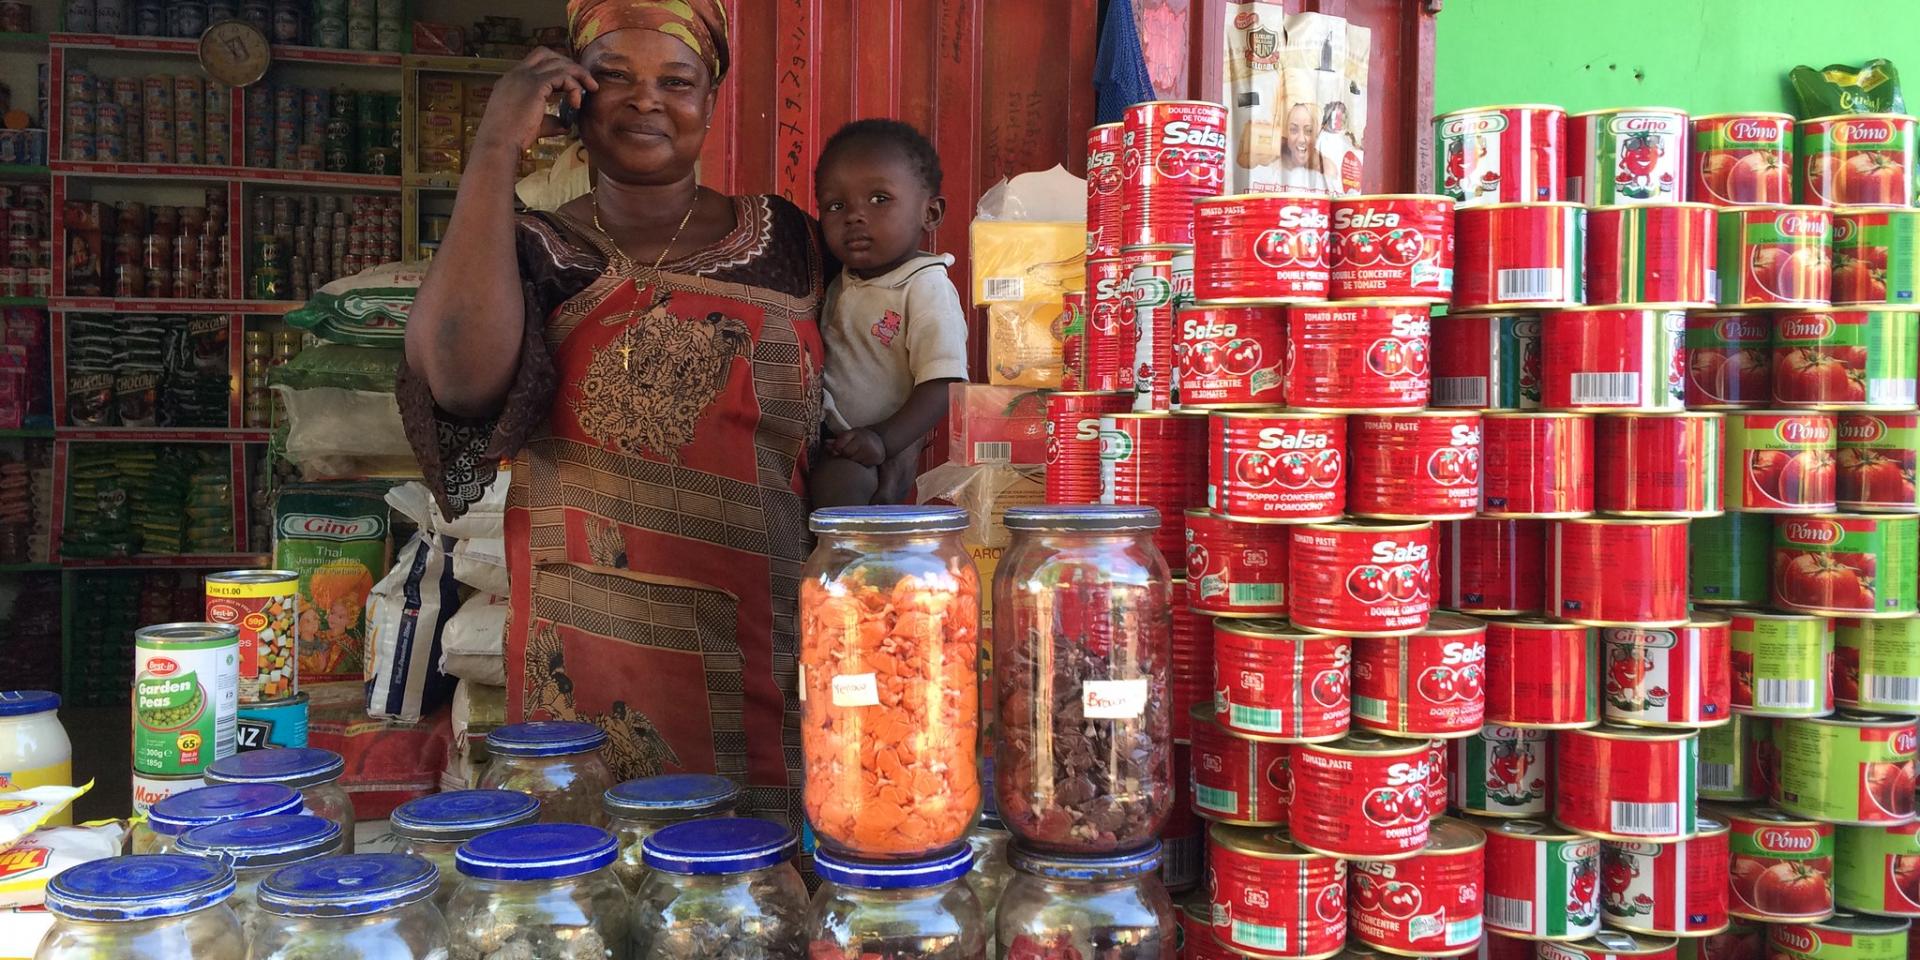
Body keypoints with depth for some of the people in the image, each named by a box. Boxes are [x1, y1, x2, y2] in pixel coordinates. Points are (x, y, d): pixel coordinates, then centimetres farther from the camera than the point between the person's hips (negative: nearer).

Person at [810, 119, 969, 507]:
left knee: (840, 477, -33)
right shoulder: (837, 283, 9)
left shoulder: (926, 289, -13)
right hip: (828, 441, 8)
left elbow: (943, 384, -20)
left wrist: (885, 440, -27)